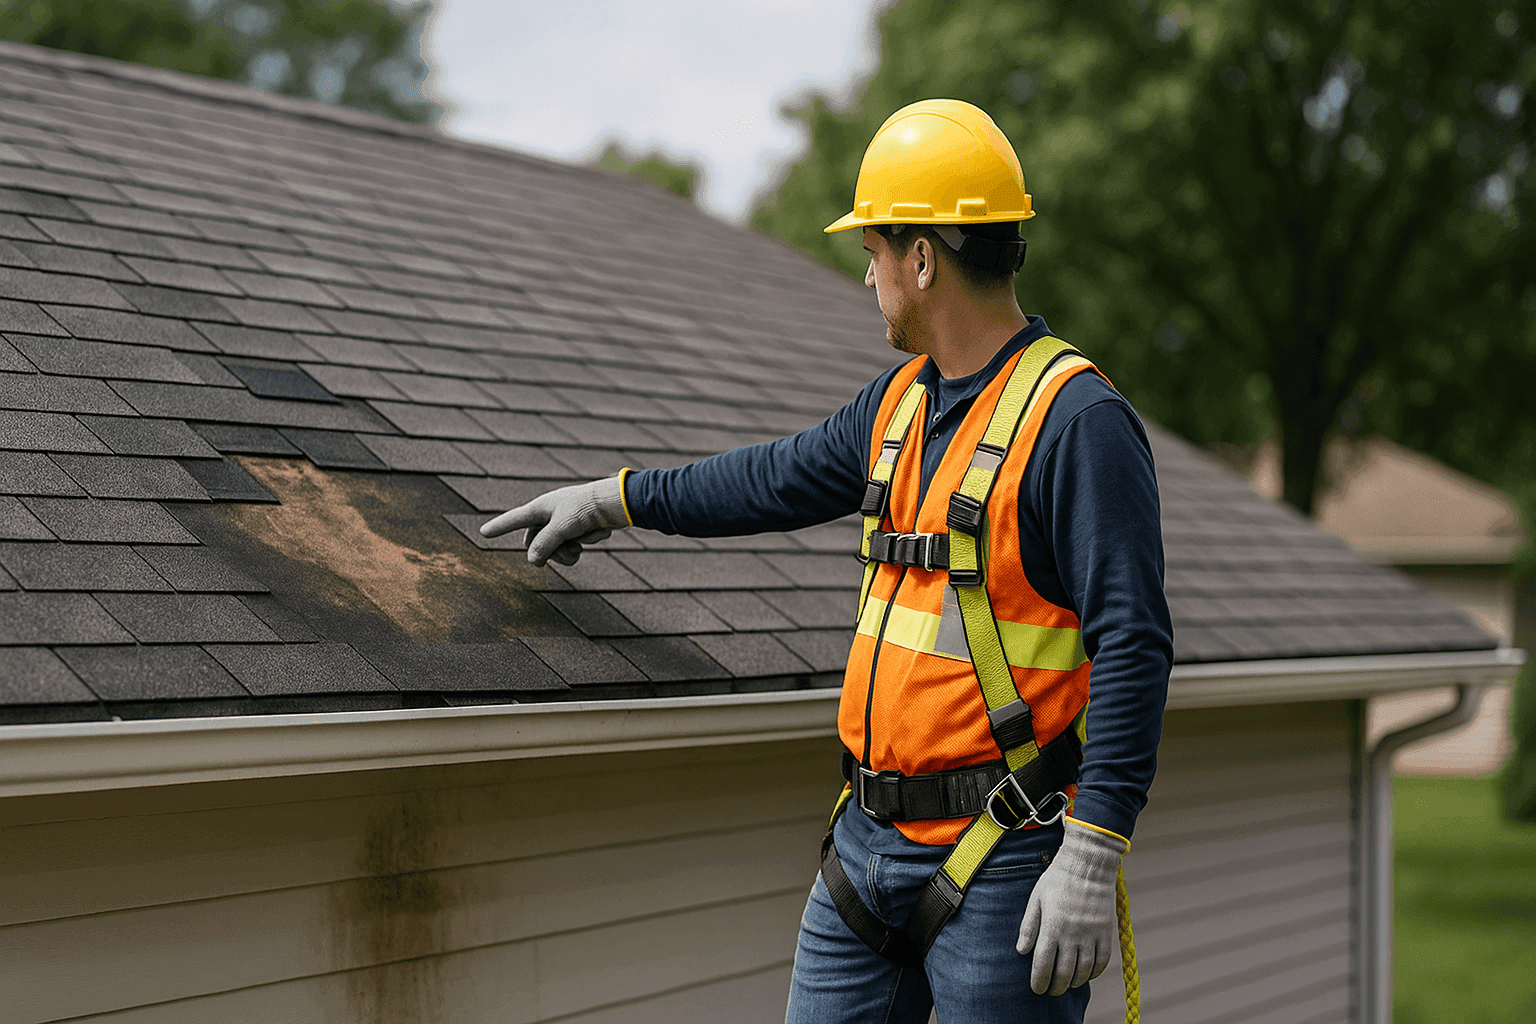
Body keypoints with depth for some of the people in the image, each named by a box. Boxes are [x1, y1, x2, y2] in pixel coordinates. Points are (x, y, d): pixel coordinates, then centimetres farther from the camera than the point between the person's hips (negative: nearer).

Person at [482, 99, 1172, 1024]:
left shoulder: (1077, 420, -15)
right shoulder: (903, 400, 11)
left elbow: (1133, 646, -20)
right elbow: (789, 478, 30)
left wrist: (1091, 859, -24)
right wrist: (616, 500, 37)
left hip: (1002, 860, -8)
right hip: (873, 840, 8)